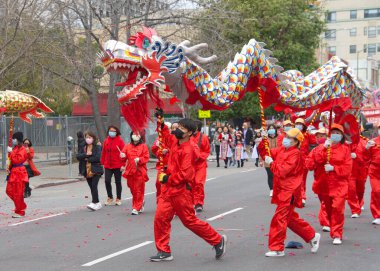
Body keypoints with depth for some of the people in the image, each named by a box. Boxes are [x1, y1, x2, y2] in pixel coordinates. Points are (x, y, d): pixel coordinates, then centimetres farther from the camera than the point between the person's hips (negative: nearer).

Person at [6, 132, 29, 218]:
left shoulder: (22, 149, -13)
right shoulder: (15, 148, 12)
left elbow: (17, 160, -24)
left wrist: (11, 152, -20)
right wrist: (9, 168, 7)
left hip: (19, 173, -9)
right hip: (13, 172, 9)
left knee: (18, 193, -4)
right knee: (9, 190, 11)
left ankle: (20, 212, 6)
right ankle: (21, 206, 25)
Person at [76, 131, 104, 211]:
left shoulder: (97, 147, -5)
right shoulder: (84, 147, 10)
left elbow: (98, 157, -17)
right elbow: (78, 156, 0)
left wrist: (87, 159, -9)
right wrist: (86, 154, -15)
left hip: (95, 170, -6)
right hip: (87, 170, 6)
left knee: (94, 186, -16)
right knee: (91, 187, 10)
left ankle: (94, 203, -20)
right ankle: (97, 203, 19)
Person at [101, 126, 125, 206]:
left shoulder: (120, 141, -4)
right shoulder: (106, 141, 7)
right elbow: (103, 153, 9)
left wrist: (123, 164, -12)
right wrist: (102, 163, 5)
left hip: (117, 166, -3)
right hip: (107, 166, 3)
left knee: (118, 182, 7)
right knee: (107, 181, -5)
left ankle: (118, 199, 20)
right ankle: (110, 198, 12)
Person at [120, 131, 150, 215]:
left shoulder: (143, 146, 1)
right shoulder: (127, 146, 11)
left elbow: (146, 158, -4)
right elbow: (124, 157, 4)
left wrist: (139, 159, -21)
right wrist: (122, 156, -18)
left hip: (140, 171, -4)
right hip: (130, 171, 4)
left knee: (138, 190, -4)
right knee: (132, 190, 9)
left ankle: (136, 208, 0)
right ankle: (140, 203, 31)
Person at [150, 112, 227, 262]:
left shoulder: (188, 150, -18)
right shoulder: (175, 143, 7)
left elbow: (184, 174, -24)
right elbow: (166, 136, 32)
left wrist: (167, 179, -15)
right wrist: (160, 122, 21)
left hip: (181, 191, -8)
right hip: (168, 189, 8)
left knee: (189, 221, 1)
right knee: (160, 218, 2)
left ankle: (218, 241, 17)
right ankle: (164, 251, 11)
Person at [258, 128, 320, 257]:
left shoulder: (295, 154, -14)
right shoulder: (281, 150, 11)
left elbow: (283, 171, -22)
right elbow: (266, 153, 13)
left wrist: (271, 163, -13)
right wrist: (262, 143, -3)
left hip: (289, 192, -9)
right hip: (282, 190, 9)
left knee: (279, 219, -8)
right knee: (290, 218, 17)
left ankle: (277, 248, -1)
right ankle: (312, 236, 30)